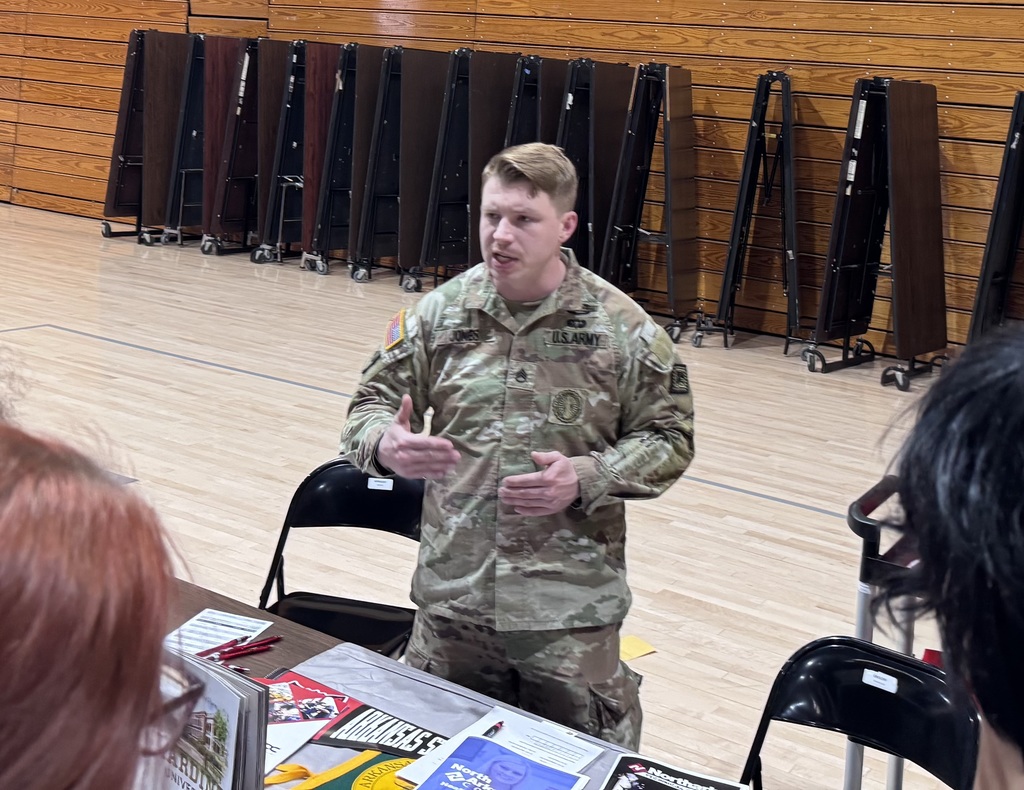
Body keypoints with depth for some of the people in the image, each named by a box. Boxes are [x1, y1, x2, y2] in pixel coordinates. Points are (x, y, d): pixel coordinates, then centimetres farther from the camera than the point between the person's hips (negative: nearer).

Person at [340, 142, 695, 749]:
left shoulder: (622, 328, -6)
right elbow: (373, 403, 7)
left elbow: (669, 439, 0)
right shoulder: (442, 312, 1)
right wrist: (385, 444, -17)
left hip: (570, 610, -2)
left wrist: (584, 479, -17)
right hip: (451, 599, 3)